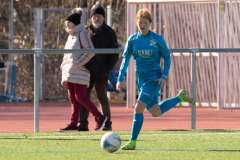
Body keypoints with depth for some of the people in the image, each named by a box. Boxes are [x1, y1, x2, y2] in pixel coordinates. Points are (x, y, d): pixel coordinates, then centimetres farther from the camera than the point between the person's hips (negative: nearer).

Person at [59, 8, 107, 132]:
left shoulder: (81, 33, -6)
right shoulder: (71, 36, 20)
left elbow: (90, 51, -14)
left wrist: (76, 64, -18)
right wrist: (64, 76, 18)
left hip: (80, 72, -9)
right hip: (70, 73, 9)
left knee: (80, 97, -11)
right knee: (73, 98, 5)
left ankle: (99, 117, -1)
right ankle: (73, 124, 4)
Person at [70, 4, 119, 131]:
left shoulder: (109, 33, 2)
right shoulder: (85, 31, 10)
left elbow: (114, 55, 1)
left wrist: (106, 69, -10)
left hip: (101, 73, -3)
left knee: (103, 98, 1)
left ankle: (107, 124, 7)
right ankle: (83, 124, 3)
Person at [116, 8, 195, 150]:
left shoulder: (157, 39, -9)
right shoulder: (132, 39, 0)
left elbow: (167, 58, -1)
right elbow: (126, 59, 4)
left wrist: (164, 76, -12)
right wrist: (120, 79, -4)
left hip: (154, 78, -5)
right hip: (141, 78, 5)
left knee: (138, 108, -16)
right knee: (156, 112, 12)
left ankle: (133, 142, -7)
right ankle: (180, 97, 37)